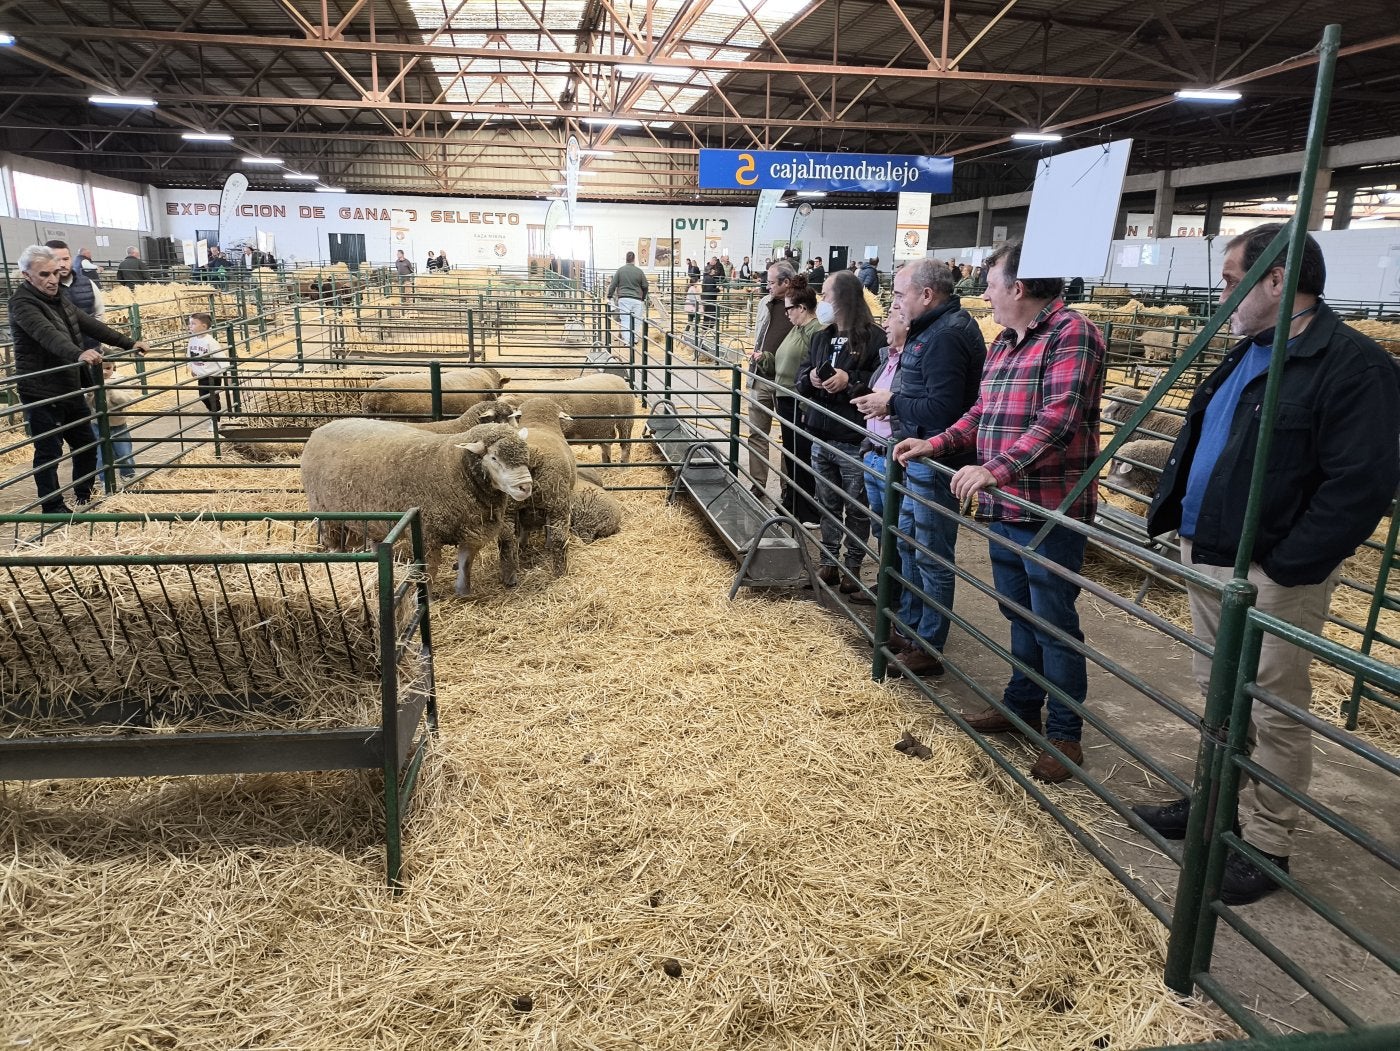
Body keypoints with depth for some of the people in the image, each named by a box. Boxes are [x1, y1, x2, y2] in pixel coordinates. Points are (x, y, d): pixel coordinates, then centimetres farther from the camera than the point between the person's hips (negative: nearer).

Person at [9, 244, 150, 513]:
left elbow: (90, 324, 13)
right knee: (49, 451, 0)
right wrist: (78, 354, -49)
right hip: (41, 394, -9)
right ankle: (52, 507, 12)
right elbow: (48, 335, -33)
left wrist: (128, 343, 9)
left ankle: (84, 496, 35)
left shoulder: (58, 298, 12)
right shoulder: (22, 303, -16)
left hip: (70, 389, 9)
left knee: (86, 443, 18)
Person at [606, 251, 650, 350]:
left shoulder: (620, 270, 3)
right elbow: (645, 287, 8)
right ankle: (634, 340, 14)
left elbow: (613, 285, 4)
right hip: (636, 299, 0)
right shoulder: (639, 271, 3)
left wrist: (609, 296, 15)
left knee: (625, 321, -1)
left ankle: (627, 341, -8)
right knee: (636, 321, 9)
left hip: (623, 299, 0)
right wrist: (643, 298, 25)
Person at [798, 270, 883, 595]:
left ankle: (853, 566, 18)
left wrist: (851, 379, -22)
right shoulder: (821, 337, 12)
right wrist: (811, 378, -9)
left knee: (856, 508, 6)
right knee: (828, 504, 15)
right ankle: (829, 562, 26)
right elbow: (801, 378, 13)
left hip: (855, 440, -7)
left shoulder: (873, 337, -11)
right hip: (821, 437, 7)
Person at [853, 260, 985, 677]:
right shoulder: (934, 329, 12)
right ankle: (910, 628, 36)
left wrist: (893, 402, -16)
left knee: (932, 557, 0)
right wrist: (893, 401, 1)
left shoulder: (946, 337, -22)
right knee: (909, 544, 21)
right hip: (921, 458, 11)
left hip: (937, 464, -11)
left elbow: (941, 408, -28)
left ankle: (929, 649, 13)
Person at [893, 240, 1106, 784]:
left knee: (1054, 624, 2)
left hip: (1050, 512, -9)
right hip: (1004, 507, 9)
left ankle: (1065, 733, 16)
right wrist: (934, 444, 8)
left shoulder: (1071, 334, -14)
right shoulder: (1004, 344, 14)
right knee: (1019, 613, 21)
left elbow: (1058, 417, -26)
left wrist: (996, 468, -34)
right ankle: (1022, 704, 37)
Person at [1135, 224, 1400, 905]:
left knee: (1275, 711, 5)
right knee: (1216, 691, 20)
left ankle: (1268, 844, 20)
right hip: (1206, 557, 9)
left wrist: (1284, 568, -21)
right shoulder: (1246, 354, 12)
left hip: (1270, 575, -8)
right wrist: (1173, 516, 10)